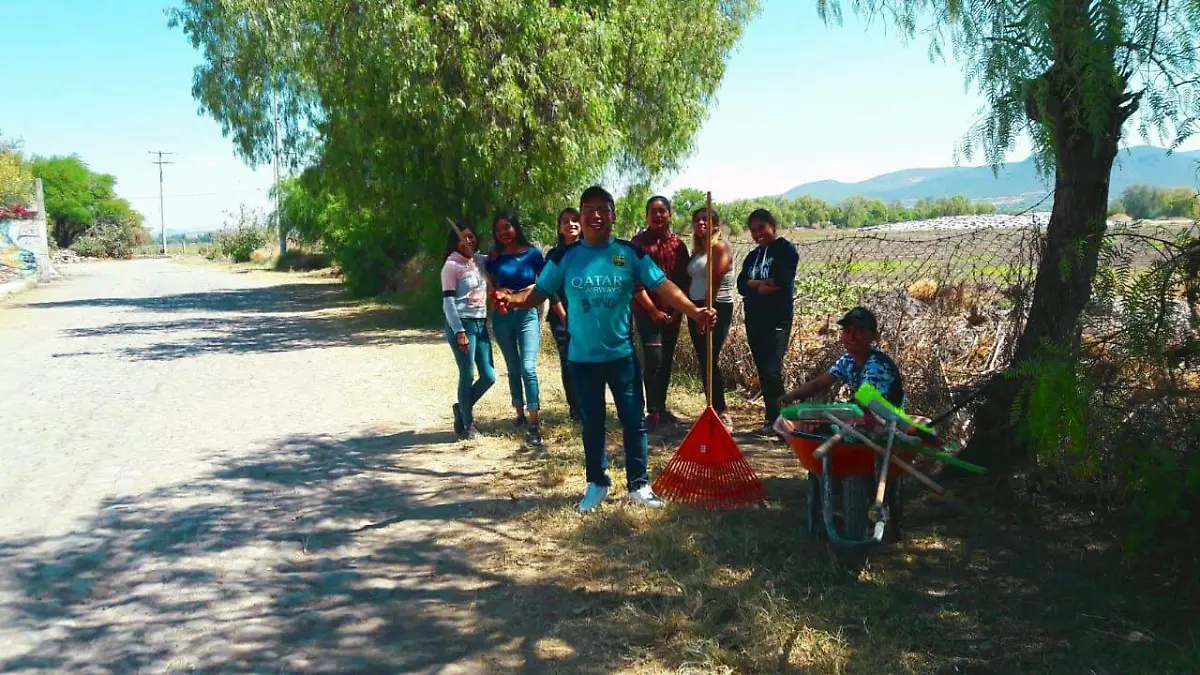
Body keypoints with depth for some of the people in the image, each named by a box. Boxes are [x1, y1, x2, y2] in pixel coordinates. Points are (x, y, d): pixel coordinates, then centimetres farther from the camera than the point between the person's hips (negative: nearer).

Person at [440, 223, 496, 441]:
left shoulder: (481, 261, 10)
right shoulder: (451, 266, -7)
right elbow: (448, 302, -11)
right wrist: (459, 331, -18)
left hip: (481, 324, 7)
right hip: (462, 325, -6)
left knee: (489, 376, 5)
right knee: (468, 375, -3)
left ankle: (462, 408, 28)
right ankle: (467, 424, 13)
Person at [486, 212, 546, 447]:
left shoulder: (532, 253, -2)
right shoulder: (494, 258, 5)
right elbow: (490, 286, 12)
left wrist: (534, 290, -12)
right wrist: (498, 292, -8)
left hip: (527, 314, -3)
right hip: (502, 317, 4)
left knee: (528, 368, -15)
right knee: (513, 369, 12)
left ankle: (534, 424, -16)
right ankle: (520, 414, 26)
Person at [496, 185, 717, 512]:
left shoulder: (630, 253, -3)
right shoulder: (564, 257, -2)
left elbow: (663, 286, -7)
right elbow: (540, 291, -3)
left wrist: (694, 311, -20)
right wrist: (511, 298, -23)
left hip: (622, 354, 0)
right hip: (582, 357, 1)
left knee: (634, 420, 5)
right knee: (592, 423, 13)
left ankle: (638, 484, 19)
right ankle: (597, 483, 28)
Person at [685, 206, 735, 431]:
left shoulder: (720, 246, -7)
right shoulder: (697, 251, 17)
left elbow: (715, 282, -14)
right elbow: (692, 282, 14)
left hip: (717, 309, -8)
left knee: (710, 362, -12)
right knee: (704, 363, 7)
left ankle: (722, 416, -8)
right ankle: (714, 412, 13)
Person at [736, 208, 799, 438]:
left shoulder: (785, 250, -1)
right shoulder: (752, 257, 20)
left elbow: (782, 281, -15)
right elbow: (741, 285, 7)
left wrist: (755, 284, -2)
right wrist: (762, 285, -9)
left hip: (777, 320, -7)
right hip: (754, 320, 7)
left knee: (772, 371, -15)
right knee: (763, 371, 7)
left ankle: (775, 421, -13)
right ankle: (772, 419, 12)